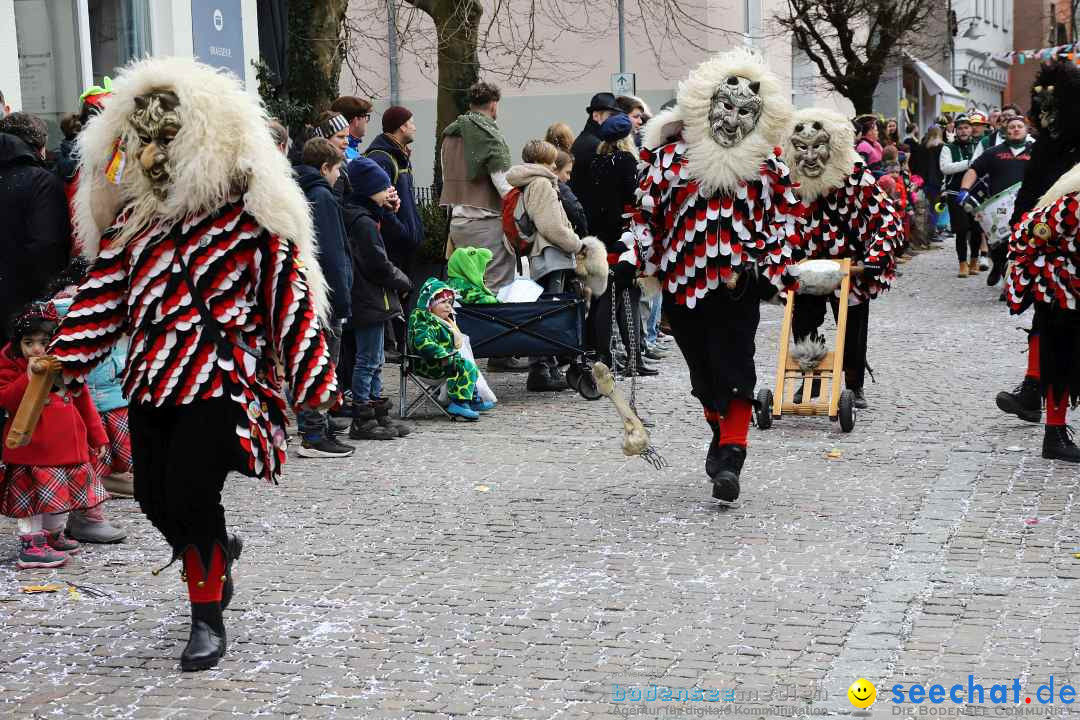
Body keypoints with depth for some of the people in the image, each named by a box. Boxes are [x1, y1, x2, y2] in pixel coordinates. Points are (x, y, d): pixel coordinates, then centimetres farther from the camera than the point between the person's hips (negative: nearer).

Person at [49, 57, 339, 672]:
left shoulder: (247, 209, -5)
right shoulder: (134, 213, 10)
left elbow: (288, 292, -5)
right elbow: (106, 290, 14)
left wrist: (314, 379, -6)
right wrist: (64, 357, 7)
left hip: (220, 373, -6)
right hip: (153, 372, 6)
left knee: (191, 492, -12)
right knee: (154, 496, 7)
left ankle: (208, 618, 6)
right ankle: (218, 553, 39)